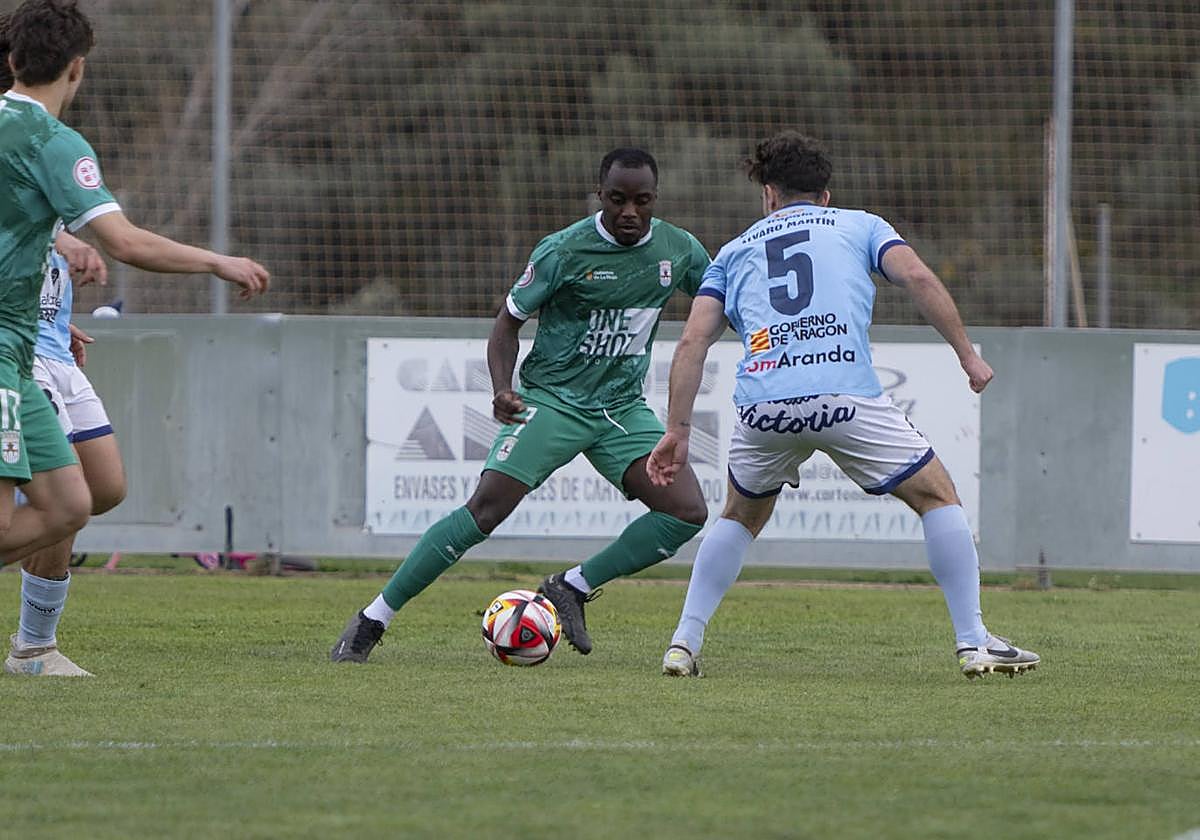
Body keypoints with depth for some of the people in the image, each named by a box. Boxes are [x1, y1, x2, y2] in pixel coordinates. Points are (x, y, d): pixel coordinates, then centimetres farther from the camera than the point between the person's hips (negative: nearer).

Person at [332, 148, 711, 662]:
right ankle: (372, 620, -12)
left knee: (688, 512, -14)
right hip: (552, 400, -4)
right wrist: (501, 389, -20)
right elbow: (510, 320, -4)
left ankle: (572, 589, 1)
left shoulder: (678, 250, 0)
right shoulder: (563, 251, -13)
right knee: (486, 508, -19)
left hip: (622, 408, 5)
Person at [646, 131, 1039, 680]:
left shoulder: (736, 250, 27)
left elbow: (693, 341, 15)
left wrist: (678, 431, 16)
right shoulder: (860, 226, 23)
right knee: (937, 497, 13)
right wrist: (966, 353, 7)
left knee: (742, 517, 28)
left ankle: (685, 642, 18)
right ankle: (973, 642, 5)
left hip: (763, 402, 3)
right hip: (848, 397, -2)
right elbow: (916, 276, 4)